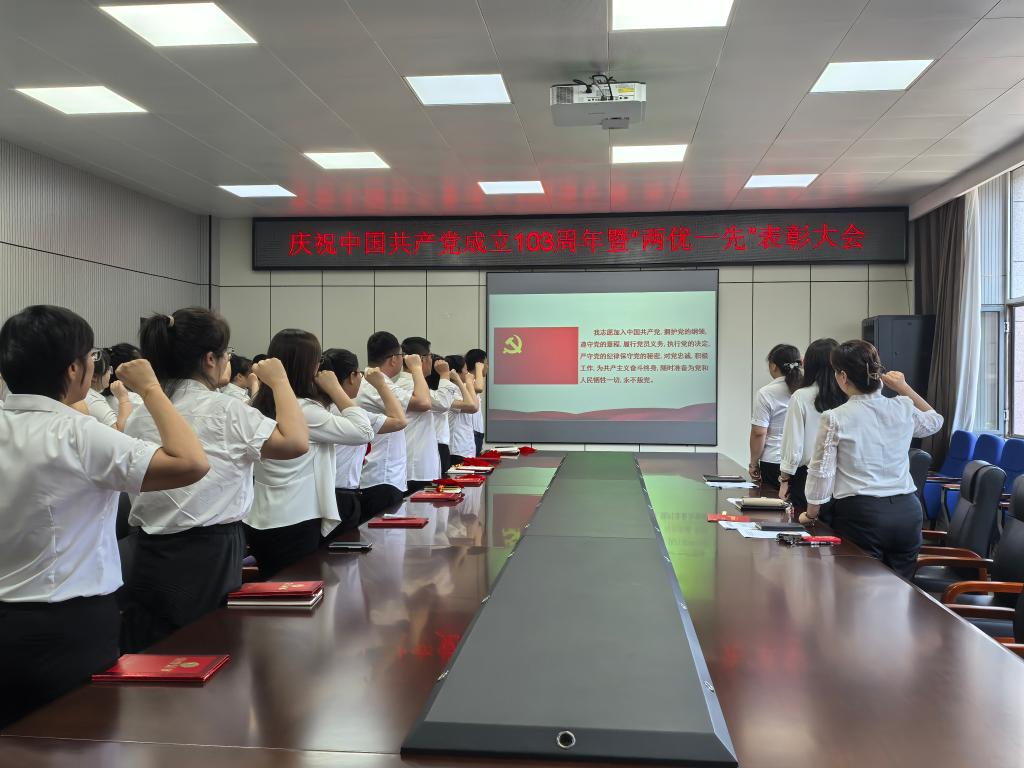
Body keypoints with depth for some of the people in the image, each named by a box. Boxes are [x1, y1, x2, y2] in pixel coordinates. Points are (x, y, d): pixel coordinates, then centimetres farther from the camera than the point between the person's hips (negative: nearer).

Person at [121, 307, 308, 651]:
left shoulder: (141, 414, 5)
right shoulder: (225, 411, -14)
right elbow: (297, 442, -16)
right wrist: (279, 382, -7)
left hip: (150, 559, 6)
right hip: (209, 558, -6)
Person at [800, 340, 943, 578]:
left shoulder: (835, 418, -9)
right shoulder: (904, 409, 3)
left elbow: (821, 472, -6)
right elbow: (935, 421, 26)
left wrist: (811, 514, 8)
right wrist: (905, 388, 22)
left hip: (861, 515, -4)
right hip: (906, 512, 4)